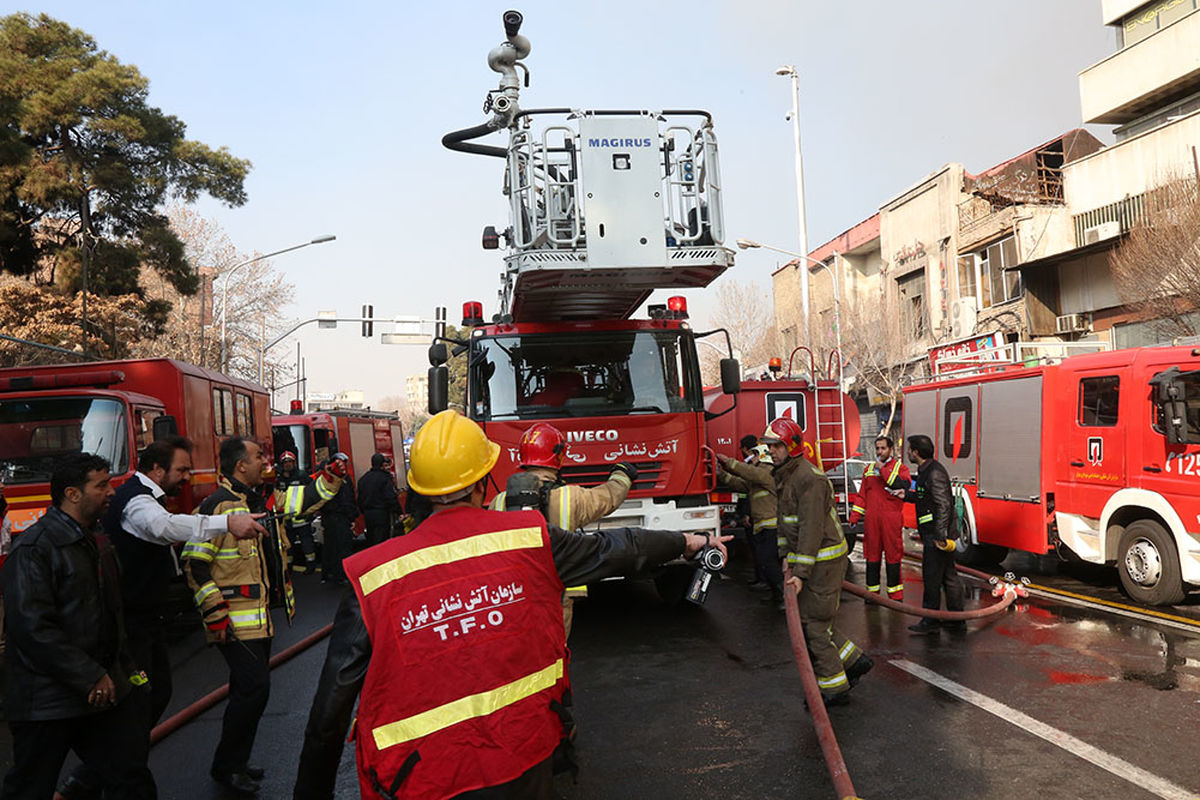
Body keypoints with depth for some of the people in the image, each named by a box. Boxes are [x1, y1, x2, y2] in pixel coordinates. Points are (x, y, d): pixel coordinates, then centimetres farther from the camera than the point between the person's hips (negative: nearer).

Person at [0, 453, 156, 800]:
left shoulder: (97, 541, 13)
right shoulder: (34, 548, -15)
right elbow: (32, 628, -22)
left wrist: (125, 669, 16)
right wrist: (91, 678, -20)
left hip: (105, 690, 8)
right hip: (48, 703, -8)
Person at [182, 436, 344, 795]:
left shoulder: (265, 498, 9)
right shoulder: (219, 504, -17)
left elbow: (301, 500, 21)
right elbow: (195, 562, -17)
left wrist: (330, 478, 5)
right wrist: (215, 613, -18)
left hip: (261, 615, 9)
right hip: (236, 621, -9)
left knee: (249, 688, 16)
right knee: (254, 688, -8)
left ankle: (236, 763, 30)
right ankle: (225, 766, 10)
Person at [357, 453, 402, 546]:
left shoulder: (363, 478, 10)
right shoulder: (385, 477, -12)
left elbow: (360, 499, 14)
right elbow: (391, 497, -17)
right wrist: (398, 512, -12)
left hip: (367, 514, 7)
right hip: (381, 513, -7)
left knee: (370, 540, 15)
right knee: (381, 542, -4)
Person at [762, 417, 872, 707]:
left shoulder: (809, 478, -20)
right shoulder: (783, 476, 11)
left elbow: (811, 528, -24)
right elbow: (785, 521, 16)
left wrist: (801, 573, -25)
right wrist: (787, 559, 8)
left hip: (824, 559, -10)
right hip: (803, 557, 10)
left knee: (813, 623, -4)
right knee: (816, 620, 15)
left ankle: (834, 688, 8)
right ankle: (855, 661, 28)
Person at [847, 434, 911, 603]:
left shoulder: (900, 467, 3)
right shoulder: (869, 469, 16)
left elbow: (903, 485, -18)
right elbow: (862, 495, 17)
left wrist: (883, 469, -17)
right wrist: (854, 516, 8)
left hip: (891, 520, -4)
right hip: (872, 521, 4)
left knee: (893, 555, -1)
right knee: (872, 555, 8)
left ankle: (895, 595, 7)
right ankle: (872, 591, 17)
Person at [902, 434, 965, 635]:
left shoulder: (935, 473, -18)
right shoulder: (926, 471, 13)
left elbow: (943, 504, -24)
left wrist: (940, 534, -26)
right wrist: (906, 495, 24)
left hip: (937, 535, -10)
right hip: (934, 534, 10)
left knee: (932, 577, -3)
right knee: (948, 576, 14)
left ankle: (930, 622, 4)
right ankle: (956, 620, 21)